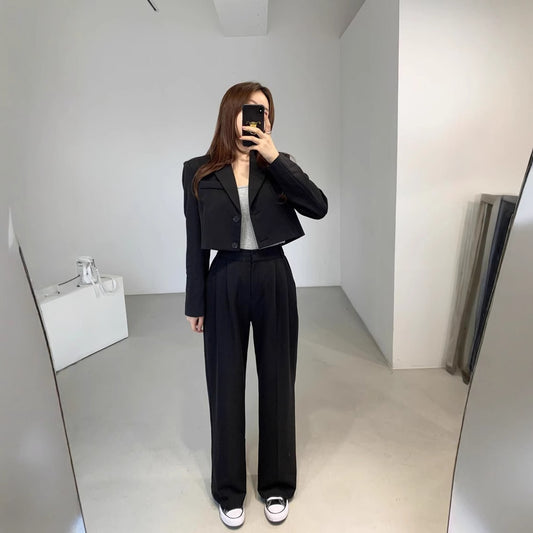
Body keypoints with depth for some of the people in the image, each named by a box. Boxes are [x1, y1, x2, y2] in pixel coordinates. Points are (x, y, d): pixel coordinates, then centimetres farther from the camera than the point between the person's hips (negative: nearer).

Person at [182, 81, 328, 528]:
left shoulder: (279, 165, 4)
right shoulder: (200, 172, 1)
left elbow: (319, 207, -12)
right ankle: (229, 490, 32)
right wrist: (195, 303, 1)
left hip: (274, 280, 1)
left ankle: (277, 485, 33)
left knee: (277, 382, 11)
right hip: (225, 282, -1)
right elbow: (196, 243, 1)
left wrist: (275, 158, -16)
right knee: (226, 386, 10)